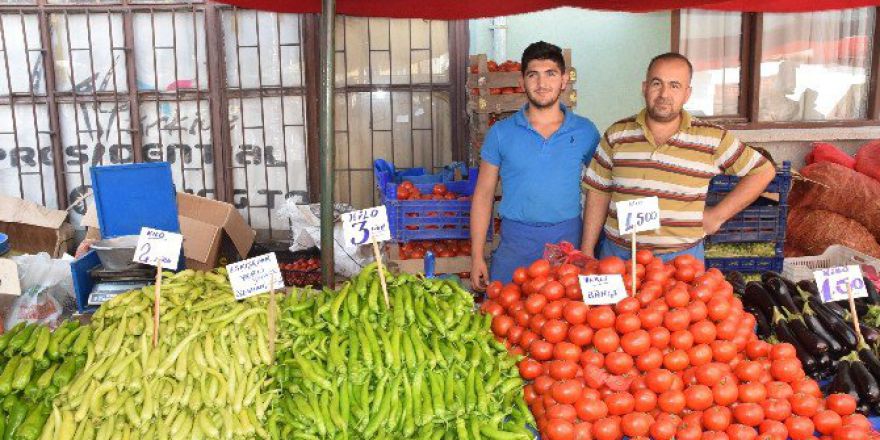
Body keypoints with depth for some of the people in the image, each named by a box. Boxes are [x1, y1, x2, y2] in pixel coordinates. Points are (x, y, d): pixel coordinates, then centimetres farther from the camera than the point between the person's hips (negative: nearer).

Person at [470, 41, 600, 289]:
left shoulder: (585, 132, 3)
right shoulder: (501, 133, 2)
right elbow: (484, 194, 3)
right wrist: (477, 256, -2)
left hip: (569, 240, 1)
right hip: (515, 241, 0)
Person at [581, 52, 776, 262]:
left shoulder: (713, 139, -4)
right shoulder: (617, 134, 1)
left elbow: (763, 171, 5)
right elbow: (598, 193, 4)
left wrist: (717, 215, 1)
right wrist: (587, 252, 1)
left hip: (681, 257, -1)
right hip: (617, 252, 2)